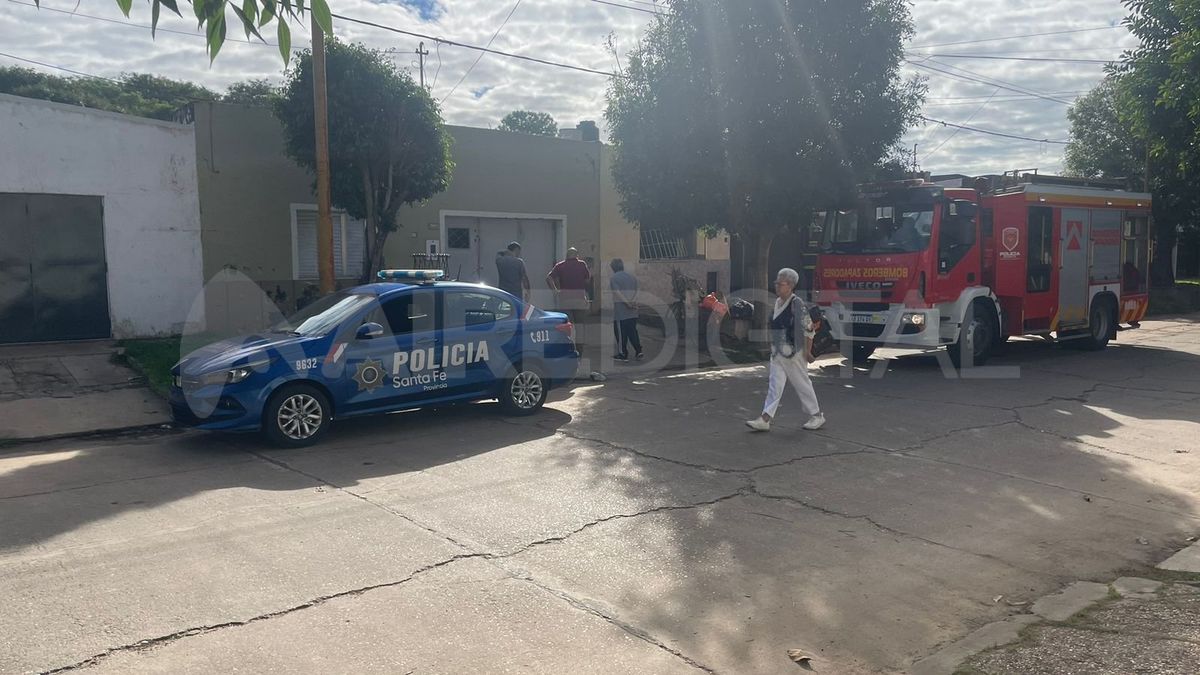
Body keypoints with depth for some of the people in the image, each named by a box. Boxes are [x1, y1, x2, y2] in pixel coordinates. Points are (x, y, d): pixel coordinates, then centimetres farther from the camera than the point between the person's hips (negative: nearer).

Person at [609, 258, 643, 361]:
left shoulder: (614, 278, -6)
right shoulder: (632, 277, 13)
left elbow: (618, 293, -16)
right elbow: (636, 291, 3)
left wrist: (628, 303, -17)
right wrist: (632, 302, -10)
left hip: (620, 311, -6)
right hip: (633, 312, 6)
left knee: (621, 333, 2)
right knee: (632, 331, 13)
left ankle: (623, 354, 5)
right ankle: (638, 351, 5)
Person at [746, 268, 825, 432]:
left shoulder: (797, 303, -15)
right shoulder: (777, 302, 8)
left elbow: (808, 328, -15)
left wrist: (807, 351, -13)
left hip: (793, 354, -7)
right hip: (777, 353, 7)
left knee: (802, 384, 5)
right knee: (775, 385, 5)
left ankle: (817, 416, 21)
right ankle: (765, 419, 3)